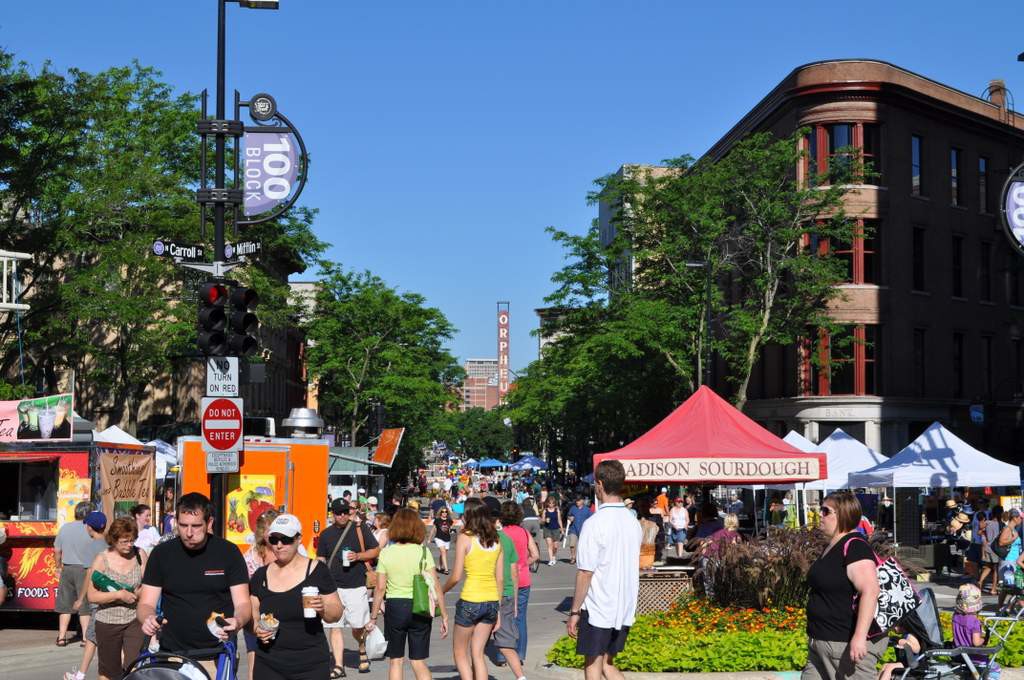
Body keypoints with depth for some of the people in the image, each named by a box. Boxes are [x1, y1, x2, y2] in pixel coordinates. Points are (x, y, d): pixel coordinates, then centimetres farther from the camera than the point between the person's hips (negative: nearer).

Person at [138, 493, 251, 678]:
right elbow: (146, 604, 3)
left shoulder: (228, 552, -1)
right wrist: (148, 619, -21)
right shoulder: (162, 553, 2)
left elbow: (243, 603, -1)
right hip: (171, 656, 1)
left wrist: (237, 622, -24)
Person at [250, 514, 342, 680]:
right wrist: (256, 628, -8)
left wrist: (323, 608, -20)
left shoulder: (317, 570, -1)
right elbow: (251, 615, 14)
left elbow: (336, 614, 1)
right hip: (269, 665, 3)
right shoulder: (261, 575, 9)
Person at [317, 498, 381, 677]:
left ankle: (363, 651, 30)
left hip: (356, 587, -2)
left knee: (358, 626, -1)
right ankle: (338, 666, 3)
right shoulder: (326, 534, 9)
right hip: (333, 587, 2)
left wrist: (358, 556, -12)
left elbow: (375, 551, 5)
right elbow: (321, 560, 14)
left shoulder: (360, 528, 2)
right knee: (334, 627, -1)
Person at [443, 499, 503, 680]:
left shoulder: (465, 538, -10)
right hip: (491, 601, 5)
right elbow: (500, 579, 8)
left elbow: (456, 576, -12)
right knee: (478, 653, 13)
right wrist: (498, 611, 15)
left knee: (460, 652, 11)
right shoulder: (495, 540, 6)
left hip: (470, 601, -5)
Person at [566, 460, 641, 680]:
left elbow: (585, 573, -15)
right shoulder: (633, 521, 5)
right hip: (625, 609, 6)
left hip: (597, 610, -6)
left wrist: (574, 612, -8)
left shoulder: (595, 524, -16)